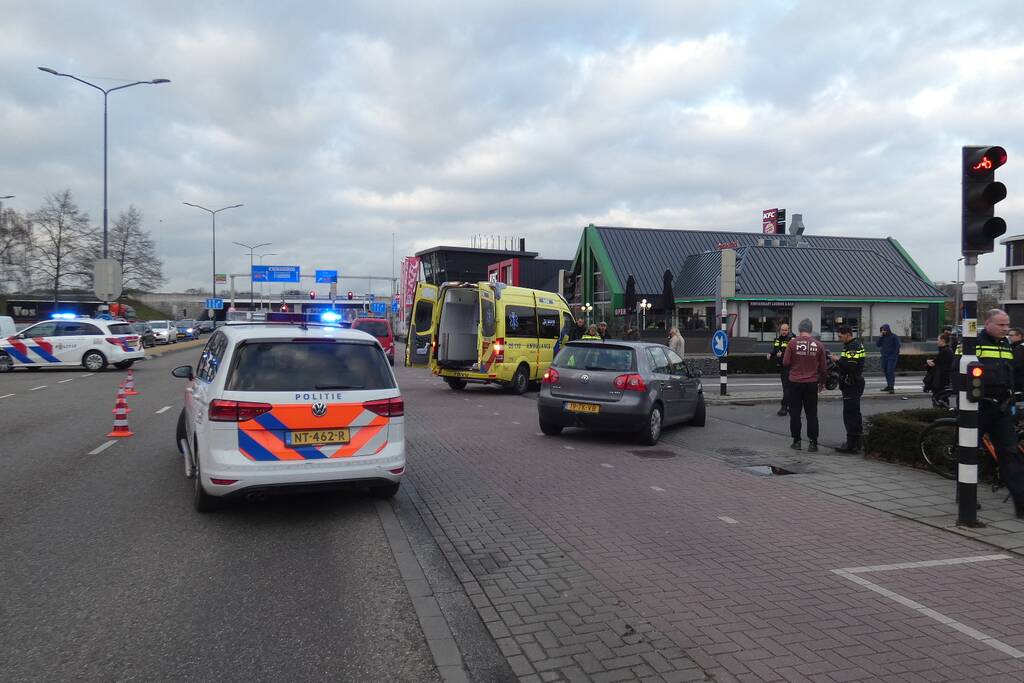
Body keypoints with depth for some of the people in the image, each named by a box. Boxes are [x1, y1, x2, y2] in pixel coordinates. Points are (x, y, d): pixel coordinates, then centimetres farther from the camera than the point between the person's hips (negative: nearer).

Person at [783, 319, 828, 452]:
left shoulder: (792, 343, -8)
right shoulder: (818, 345, -2)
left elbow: (785, 363, -7)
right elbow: (823, 367, 4)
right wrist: (822, 382, 19)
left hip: (795, 382, -1)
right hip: (811, 383, 1)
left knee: (795, 413, 7)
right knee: (812, 414, 7)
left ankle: (796, 441, 10)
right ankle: (812, 442, 5)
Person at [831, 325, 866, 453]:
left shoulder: (853, 347, -18)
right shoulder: (856, 344, 16)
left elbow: (850, 366, -27)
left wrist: (838, 360, -15)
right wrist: (840, 358, 12)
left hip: (852, 386, -11)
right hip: (854, 384, 11)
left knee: (850, 415, -8)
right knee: (855, 414, 16)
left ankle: (851, 444, -6)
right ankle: (857, 442, 25)